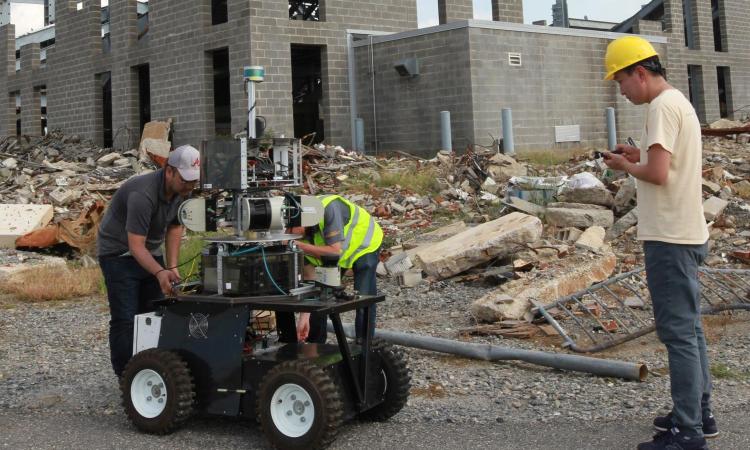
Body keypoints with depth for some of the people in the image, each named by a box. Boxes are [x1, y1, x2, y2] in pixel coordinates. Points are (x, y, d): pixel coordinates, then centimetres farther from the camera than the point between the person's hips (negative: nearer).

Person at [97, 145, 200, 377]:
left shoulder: (182, 191, -7)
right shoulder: (143, 195, -32)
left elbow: (175, 227, 3)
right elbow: (136, 247, -33)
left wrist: (172, 267, -6)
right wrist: (160, 273, -46)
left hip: (150, 252, 8)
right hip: (119, 253, -7)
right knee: (125, 319, -10)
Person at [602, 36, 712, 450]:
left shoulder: (663, 107, -15)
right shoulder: (680, 103, 17)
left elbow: (658, 174, -23)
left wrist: (625, 166, -6)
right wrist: (641, 156, 12)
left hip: (669, 237, -11)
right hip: (685, 233, 11)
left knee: (678, 332, -7)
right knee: (689, 327, 17)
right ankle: (698, 414, 26)